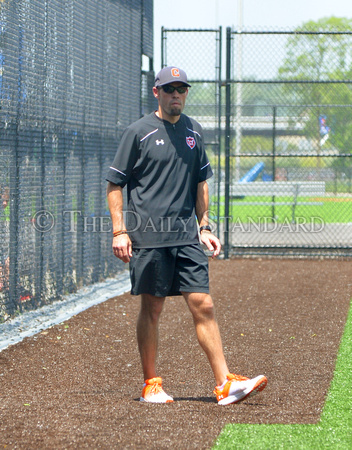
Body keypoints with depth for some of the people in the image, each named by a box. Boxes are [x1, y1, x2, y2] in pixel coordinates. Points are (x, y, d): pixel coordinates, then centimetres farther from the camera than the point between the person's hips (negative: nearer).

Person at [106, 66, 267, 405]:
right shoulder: (139, 132, -2)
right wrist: (119, 231, -8)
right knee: (151, 308, 3)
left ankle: (224, 383, -4)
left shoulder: (193, 131, 13)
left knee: (203, 304, -3)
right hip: (148, 236, -4)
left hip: (186, 236, 4)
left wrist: (204, 227, 15)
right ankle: (151, 384, 14)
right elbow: (115, 183, 0)